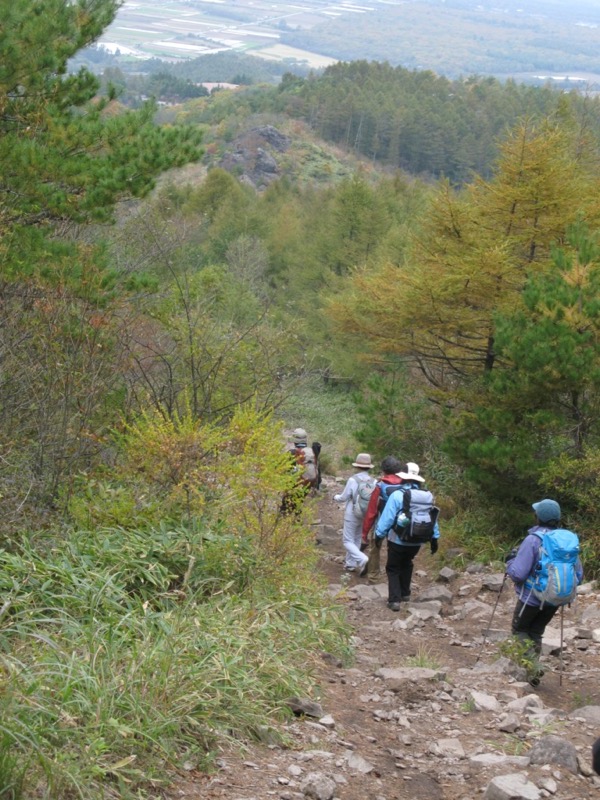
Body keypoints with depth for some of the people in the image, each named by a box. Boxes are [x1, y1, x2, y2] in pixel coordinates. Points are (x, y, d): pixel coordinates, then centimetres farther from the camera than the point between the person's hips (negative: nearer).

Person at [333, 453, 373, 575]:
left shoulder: (353, 480, -18)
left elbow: (344, 497, -10)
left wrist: (335, 497, 12)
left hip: (352, 515, -5)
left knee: (348, 541, 2)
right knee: (356, 540, 19)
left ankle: (362, 559, -19)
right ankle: (351, 564, 26)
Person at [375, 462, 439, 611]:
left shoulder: (397, 495, -17)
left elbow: (387, 517, -17)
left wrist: (379, 534, -7)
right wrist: (434, 538, 10)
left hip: (397, 541, -4)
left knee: (393, 569, 10)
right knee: (406, 565, 28)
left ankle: (395, 600, 0)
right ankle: (405, 593, 37)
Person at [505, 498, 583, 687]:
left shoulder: (533, 540, -20)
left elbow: (517, 574, -22)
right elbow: (579, 575, 1)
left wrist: (510, 561, -2)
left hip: (531, 598, -5)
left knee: (519, 630, 17)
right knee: (536, 632, 24)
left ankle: (534, 666, 1)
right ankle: (533, 671, 24)